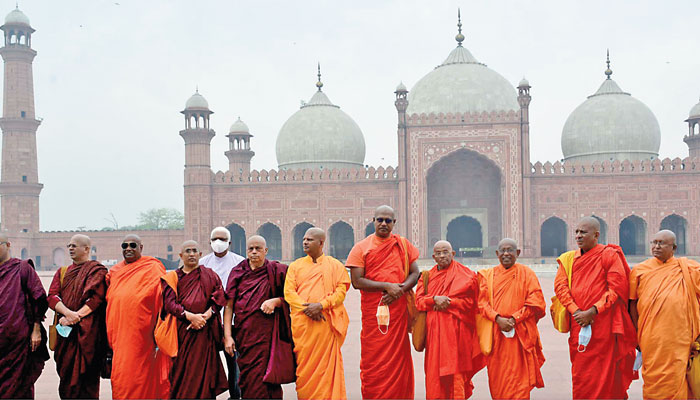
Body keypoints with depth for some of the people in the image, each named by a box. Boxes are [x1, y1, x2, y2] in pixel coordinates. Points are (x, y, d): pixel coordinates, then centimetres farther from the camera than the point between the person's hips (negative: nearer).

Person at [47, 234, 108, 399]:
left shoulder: (97, 270, 3)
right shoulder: (63, 272, 18)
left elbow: (96, 298, -9)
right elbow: (52, 296, 3)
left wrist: (73, 318, -16)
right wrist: (69, 313, -16)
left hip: (87, 331, -5)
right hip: (66, 331, 5)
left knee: (85, 382, -5)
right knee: (66, 378, 4)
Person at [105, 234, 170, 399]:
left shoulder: (152, 269, -3)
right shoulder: (115, 272, 15)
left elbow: (162, 303, -7)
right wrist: (110, 336, 16)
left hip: (142, 337, -5)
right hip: (119, 335, 5)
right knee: (120, 381, 5)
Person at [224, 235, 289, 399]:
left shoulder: (276, 270, 5)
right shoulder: (237, 272, 9)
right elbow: (228, 306, 6)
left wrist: (275, 301, -13)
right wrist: (227, 336, -2)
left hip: (267, 334, -2)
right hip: (243, 333, 2)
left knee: (264, 379, -8)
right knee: (247, 378, 4)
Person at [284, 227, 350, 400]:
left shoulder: (335, 265, 10)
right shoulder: (295, 266, 15)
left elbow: (341, 291, 0)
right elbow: (289, 292, 5)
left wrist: (321, 305, -14)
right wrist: (306, 308, -11)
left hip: (326, 323, -1)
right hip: (302, 323, 2)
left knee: (327, 365, -5)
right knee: (304, 366, -1)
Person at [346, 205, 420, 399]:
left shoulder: (403, 245, 10)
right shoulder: (362, 247, 2)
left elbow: (415, 273, 8)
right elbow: (356, 281, -6)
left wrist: (400, 289, -11)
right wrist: (387, 286, -14)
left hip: (398, 309, 2)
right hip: (373, 311, -2)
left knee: (399, 359, 4)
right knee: (373, 360, -1)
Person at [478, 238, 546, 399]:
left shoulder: (526, 274, 4)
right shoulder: (488, 275, 10)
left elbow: (535, 303, -3)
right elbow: (482, 302, 2)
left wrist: (514, 319, -13)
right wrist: (498, 319, -14)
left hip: (519, 335, -2)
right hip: (495, 334, 2)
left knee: (518, 381, -6)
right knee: (497, 380, 3)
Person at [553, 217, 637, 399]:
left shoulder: (609, 255, -2)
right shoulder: (569, 259, 12)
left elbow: (617, 288, -9)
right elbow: (560, 286, 2)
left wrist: (592, 312, -15)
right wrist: (576, 312, -13)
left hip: (604, 325, -4)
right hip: (578, 325, 4)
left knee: (606, 375, -1)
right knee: (580, 377, 5)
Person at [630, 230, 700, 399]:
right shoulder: (640, 270, 8)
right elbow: (632, 302, 10)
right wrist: (637, 334, 5)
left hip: (680, 337, 0)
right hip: (652, 338, 1)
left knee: (677, 381, 0)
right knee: (654, 381, 2)